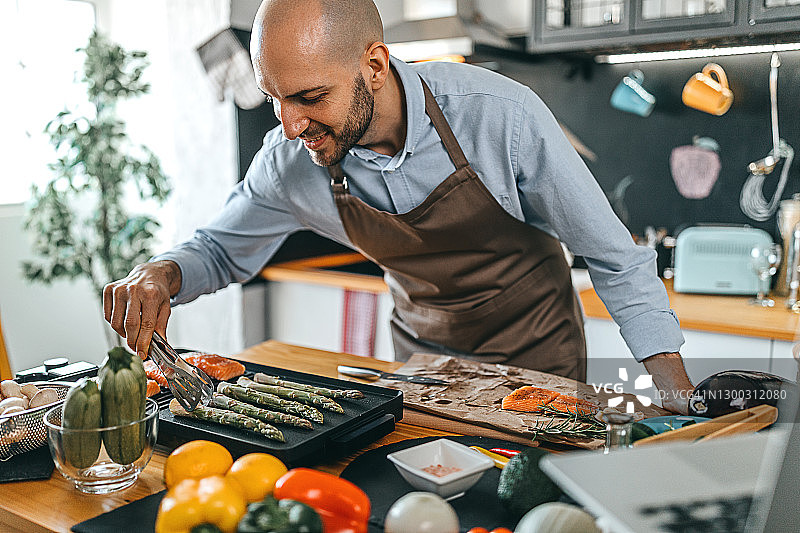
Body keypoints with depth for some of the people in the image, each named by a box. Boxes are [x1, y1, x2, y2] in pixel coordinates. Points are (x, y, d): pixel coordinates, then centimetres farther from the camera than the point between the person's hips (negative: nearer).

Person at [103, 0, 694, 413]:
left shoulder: (500, 114, -30)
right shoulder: (290, 161, -19)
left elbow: (614, 257, -19)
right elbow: (220, 247, 1)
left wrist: (683, 402, -21)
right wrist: (160, 274, -23)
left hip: (535, 349, -2)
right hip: (422, 352, 3)